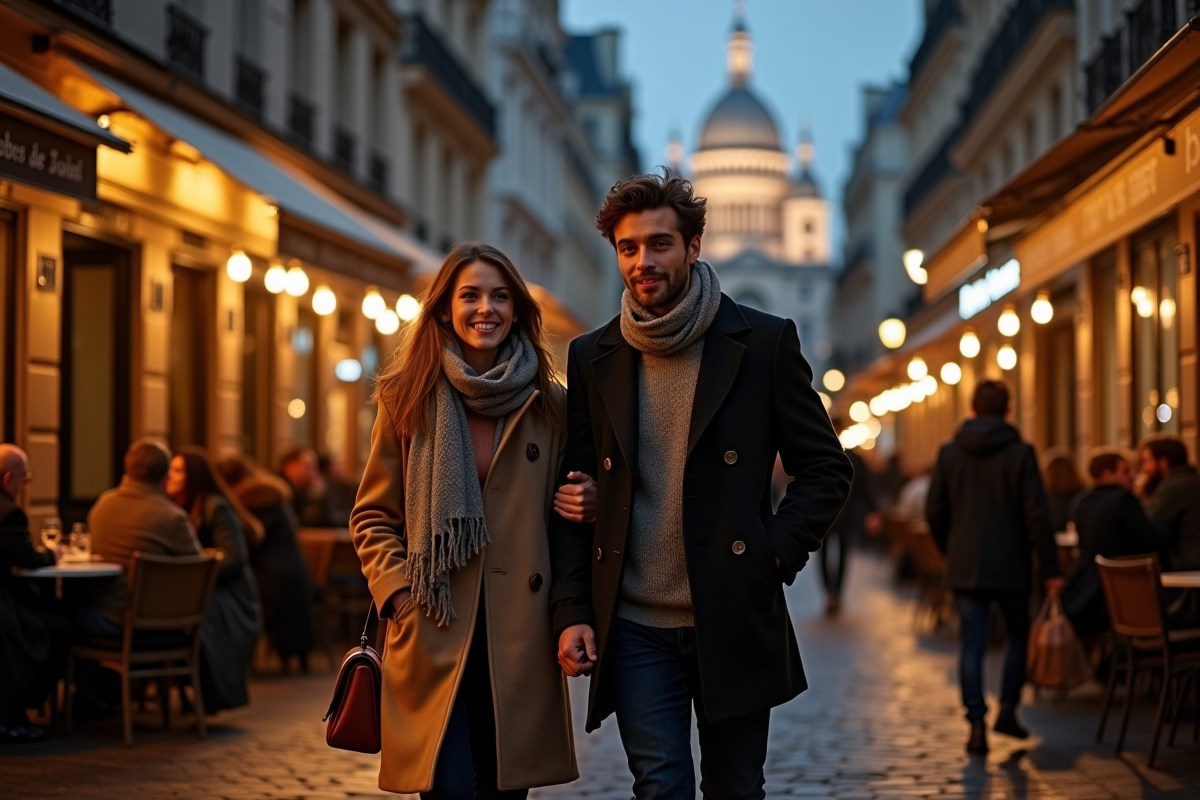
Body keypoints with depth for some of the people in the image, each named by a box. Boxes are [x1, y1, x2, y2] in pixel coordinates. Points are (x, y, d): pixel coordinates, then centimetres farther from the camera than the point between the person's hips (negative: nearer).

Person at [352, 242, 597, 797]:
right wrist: (396, 589, -6)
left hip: (519, 633, 2)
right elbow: (372, 516, 9)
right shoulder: (407, 398, 5)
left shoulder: (548, 404, 9)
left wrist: (587, 505, -3)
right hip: (434, 633, -2)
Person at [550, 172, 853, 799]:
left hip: (735, 623, -1)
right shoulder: (592, 358, 7)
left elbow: (825, 467, 2)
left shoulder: (763, 342, 0)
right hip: (634, 630, 1)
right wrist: (572, 611, 0)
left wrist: (776, 555, -10)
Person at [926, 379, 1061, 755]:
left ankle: (976, 725, -3)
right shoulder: (1020, 453, -6)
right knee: (1019, 636, 18)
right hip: (1011, 566, -2)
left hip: (965, 567, 2)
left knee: (972, 645, 2)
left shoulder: (949, 453, 2)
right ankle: (1007, 709, 16)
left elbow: (934, 512, 3)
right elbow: (1037, 515, -9)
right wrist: (1050, 569, -5)